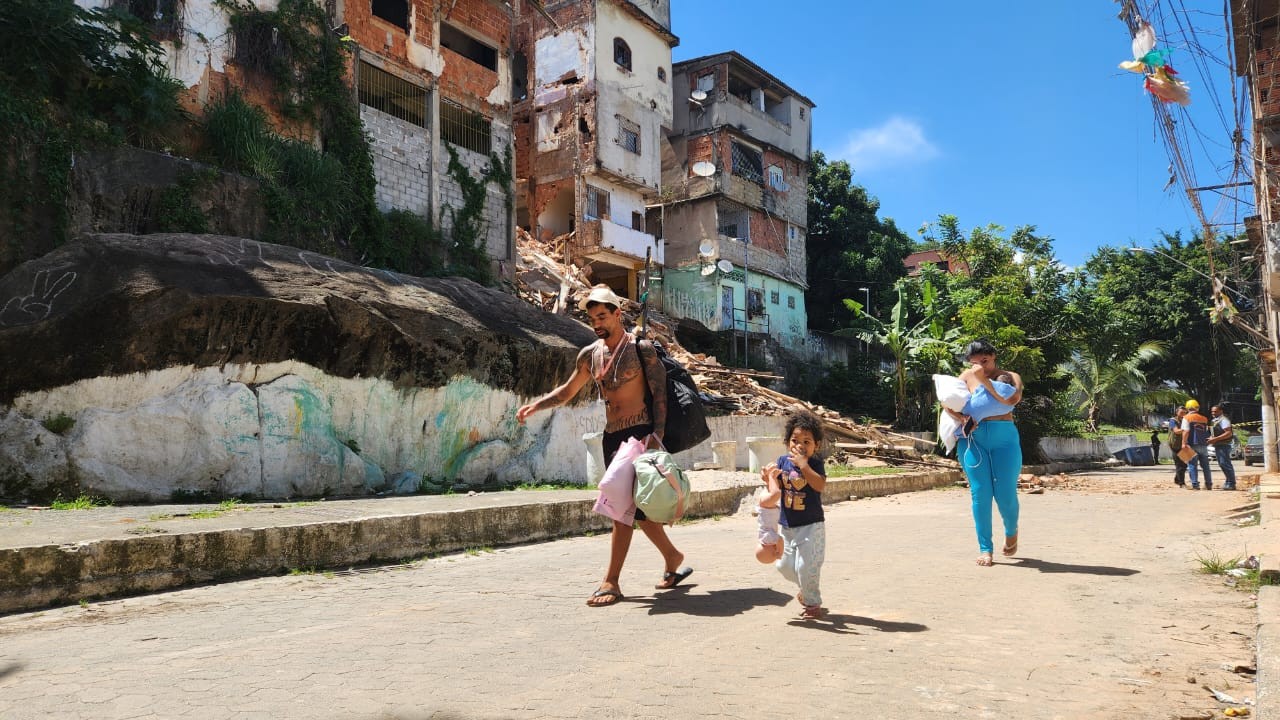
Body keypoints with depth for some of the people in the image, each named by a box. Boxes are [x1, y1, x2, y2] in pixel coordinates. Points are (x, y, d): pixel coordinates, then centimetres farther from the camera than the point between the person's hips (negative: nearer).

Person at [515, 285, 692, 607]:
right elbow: (567, 391, 20)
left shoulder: (641, 348, -6)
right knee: (635, 507, 11)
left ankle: (611, 581, -5)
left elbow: (659, 394, -9)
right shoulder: (590, 354, 10)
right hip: (611, 437, 6)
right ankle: (672, 557, 30)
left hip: (639, 433, -6)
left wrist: (657, 434, -21)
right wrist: (536, 405, 4)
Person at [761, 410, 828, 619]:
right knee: (783, 565, 14)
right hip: (787, 525, 6)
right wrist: (770, 478, -21)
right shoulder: (783, 461, 0)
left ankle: (813, 603, 15)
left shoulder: (815, 463, -13)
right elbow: (776, 489, 0)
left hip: (811, 525, -6)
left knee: (805, 566, -6)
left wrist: (803, 465, -32)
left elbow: (821, 485, -30)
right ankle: (807, 589, 40)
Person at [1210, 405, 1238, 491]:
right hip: (1218, 445, 10)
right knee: (1222, 464, 13)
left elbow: (1229, 433, -22)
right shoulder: (1215, 421, 20)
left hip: (1224, 445, -10)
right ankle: (1228, 481, 21)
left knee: (1225, 463, -11)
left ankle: (1231, 484, -9)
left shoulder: (1223, 420, -12)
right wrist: (1211, 438, 9)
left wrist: (1215, 439, -25)